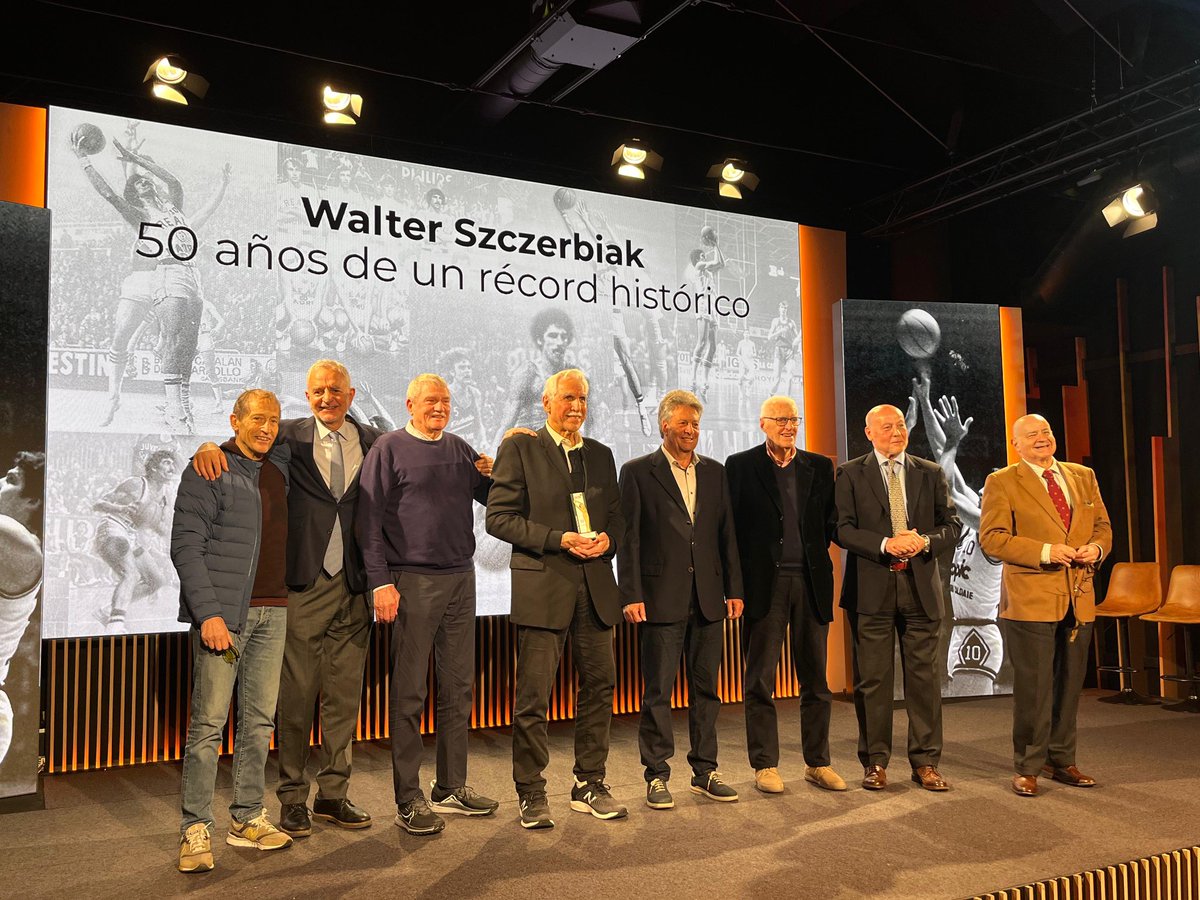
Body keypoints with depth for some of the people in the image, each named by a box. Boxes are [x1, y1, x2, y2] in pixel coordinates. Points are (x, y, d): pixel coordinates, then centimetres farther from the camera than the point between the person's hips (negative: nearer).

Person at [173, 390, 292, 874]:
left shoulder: (280, 469, 12)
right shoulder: (208, 471, -5)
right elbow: (186, 546, -10)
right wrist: (208, 612, -17)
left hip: (272, 611, 6)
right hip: (223, 613, -6)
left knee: (259, 720, 9)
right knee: (208, 722, -3)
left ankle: (247, 819, 19)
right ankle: (196, 830, 5)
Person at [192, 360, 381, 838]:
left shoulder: (374, 442, 8)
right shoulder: (290, 436, 2)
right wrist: (210, 446, -28)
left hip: (354, 585, 3)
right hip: (303, 584, -2)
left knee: (344, 696, 11)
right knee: (296, 695, 4)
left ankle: (333, 793, 24)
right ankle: (292, 797, 18)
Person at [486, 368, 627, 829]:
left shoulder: (600, 454, 16)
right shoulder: (519, 449, 0)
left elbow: (617, 515, 20)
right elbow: (498, 517, -7)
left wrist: (608, 539, -3)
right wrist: (559, 539, -15)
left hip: (594, 585, 5)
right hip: (542, 586, -5)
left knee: (599, 685, 9)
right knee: (533, 696, -1)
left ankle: (589, 786, 23)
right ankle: (532, 795, 12)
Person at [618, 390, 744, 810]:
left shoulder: (715, 472, 13)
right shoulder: (638, 472, 0)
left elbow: (727, 535, 13)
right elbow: (629, 539, -5)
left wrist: (734, 589, 7)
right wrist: (631, 595, -11)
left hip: (708, 599, 4)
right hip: (662, 598, -4)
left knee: (706, 688, 11)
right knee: (658, 691, 2)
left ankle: (705, 771, 22)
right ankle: (657, 776, 12)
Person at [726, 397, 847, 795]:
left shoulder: (820, 467, 11)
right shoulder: (740, 466, 1)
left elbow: (830, 521, 13)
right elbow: (732, 526, -1)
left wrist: (815, 554, 1)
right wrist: (739, 580, -6)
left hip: (811, 582, 3)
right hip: (764, 582, -3)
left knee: (815, 679, 9)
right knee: (760, 679, 2)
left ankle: (818, 763, 20)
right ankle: (765, 765, 12)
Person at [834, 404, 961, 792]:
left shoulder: (931, 473, 13)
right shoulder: (850, 474, 4)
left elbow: (953, 525, 9)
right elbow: (842, 528, -4)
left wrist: (925, 540, -11)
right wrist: (885, 544, -17)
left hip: (921, 589, 2)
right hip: (871, 590, -2)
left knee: (923, 677, 5)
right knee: (873, 680, 2)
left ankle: (925, 763, 15)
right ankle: (875, 762, 13)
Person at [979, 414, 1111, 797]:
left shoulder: (1083, 476, 14)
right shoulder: (1001, 483, -2)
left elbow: (1103, 526, 18)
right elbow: (991, 538, -10)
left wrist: (1096, 547, -5)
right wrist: (1045, 552, -19)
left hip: (1079, 599, 5)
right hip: (1031, 600, -5)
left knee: (1069, 685, 12)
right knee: (1033, 687, -2)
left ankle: (1061, 760, 26)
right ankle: (1027, 767, 11)